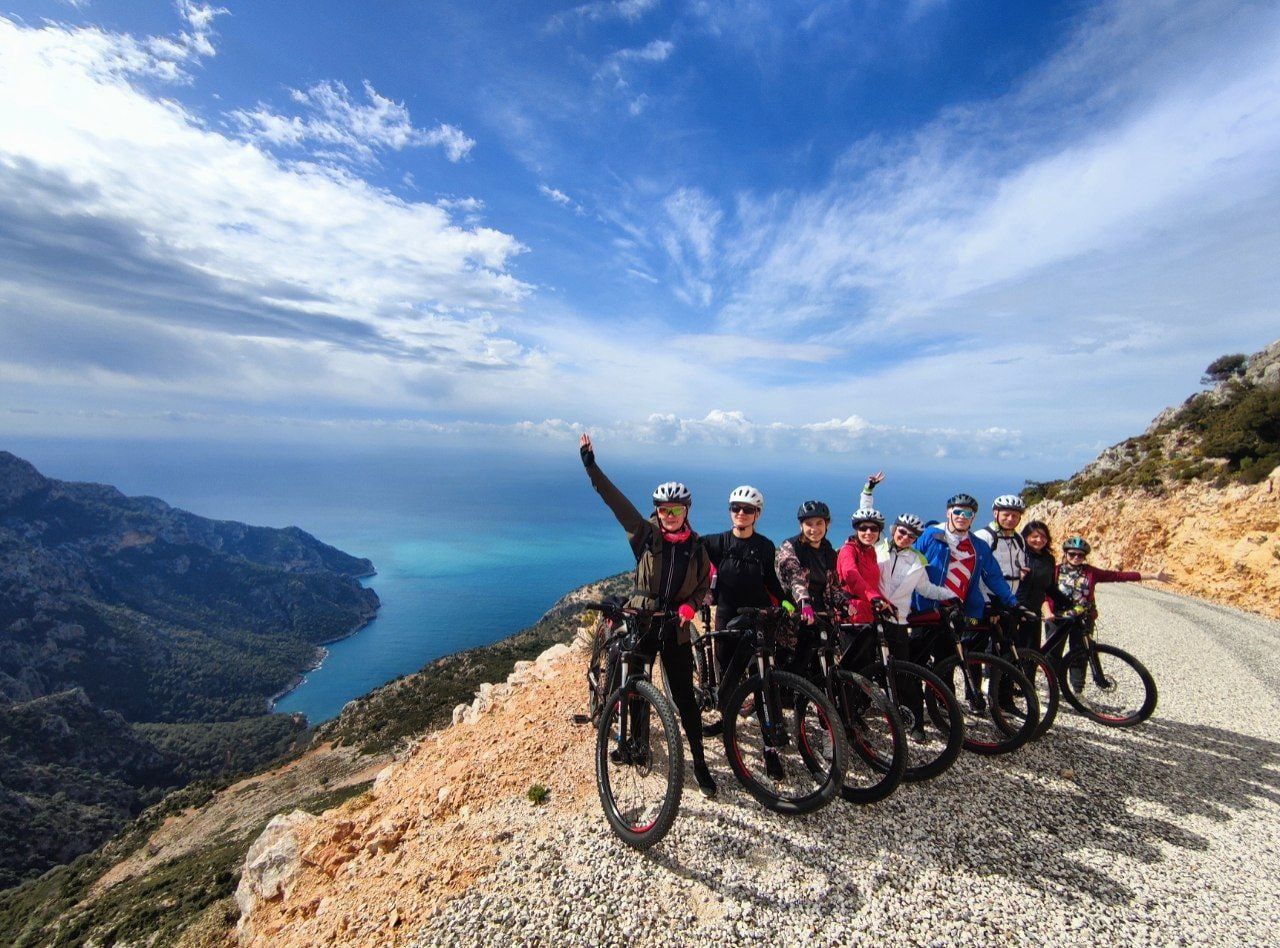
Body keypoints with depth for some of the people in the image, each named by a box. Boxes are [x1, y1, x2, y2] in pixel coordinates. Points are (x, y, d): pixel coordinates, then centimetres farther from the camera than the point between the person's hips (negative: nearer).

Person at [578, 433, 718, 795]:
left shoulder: (695, 546, -1)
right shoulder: (645, 534, -8)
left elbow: (704, 582, 9)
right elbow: (615, 499, -16)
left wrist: (689, 606, -10)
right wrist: (591, 466, -22)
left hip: (675, 627, 1)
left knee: (684, 695, 4)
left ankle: (699, 762, 19)